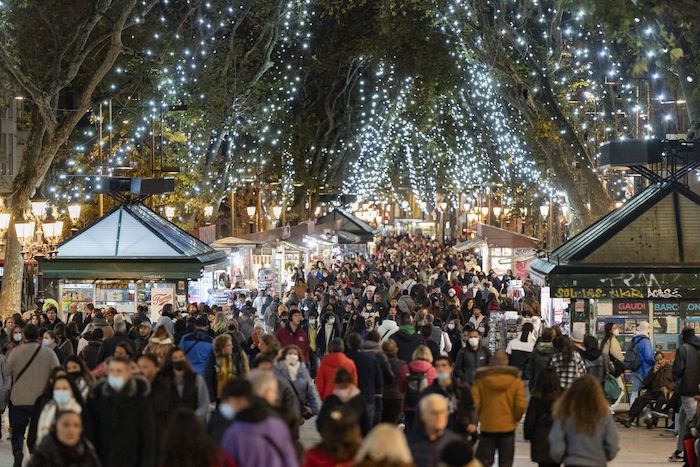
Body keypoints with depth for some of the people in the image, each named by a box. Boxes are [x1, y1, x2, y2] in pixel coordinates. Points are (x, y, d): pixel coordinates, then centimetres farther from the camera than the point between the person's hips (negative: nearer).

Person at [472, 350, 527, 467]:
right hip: (508, 427, 0)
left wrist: (479, 417, 8)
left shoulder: (481, 379, -8)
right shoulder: (515, 379, -7)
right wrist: (515, 418, 7)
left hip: (487, 427, 0)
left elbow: (475, 403, -10)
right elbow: (521, 405, -11)